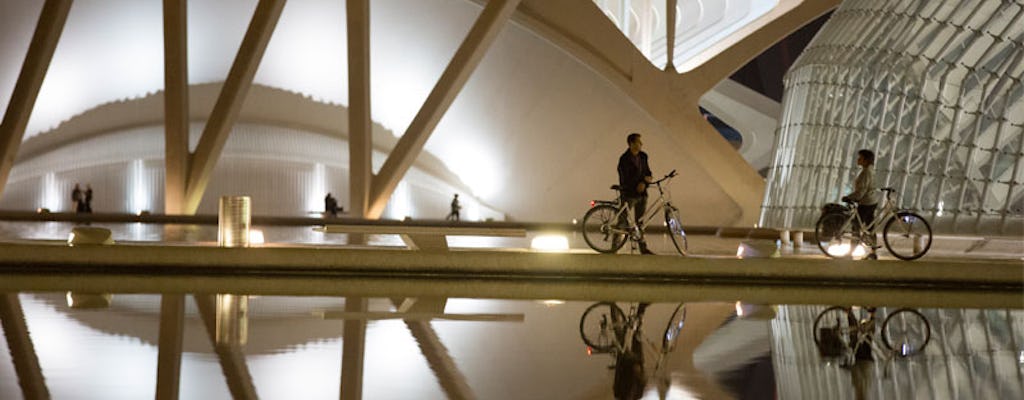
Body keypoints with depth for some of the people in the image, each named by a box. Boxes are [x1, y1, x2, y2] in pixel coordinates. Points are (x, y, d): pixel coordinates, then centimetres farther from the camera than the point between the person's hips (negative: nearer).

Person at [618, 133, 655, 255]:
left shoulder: (643, 156, 8)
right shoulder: (624, 159, -13)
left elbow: (647, 172, 9)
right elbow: (626, 179, -19)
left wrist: (643, 183, -12)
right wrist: (644, 179, -15)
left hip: (641, 193, 6)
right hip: (629, 194, -6)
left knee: (640, 222, 9)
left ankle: (643, 248, 13)